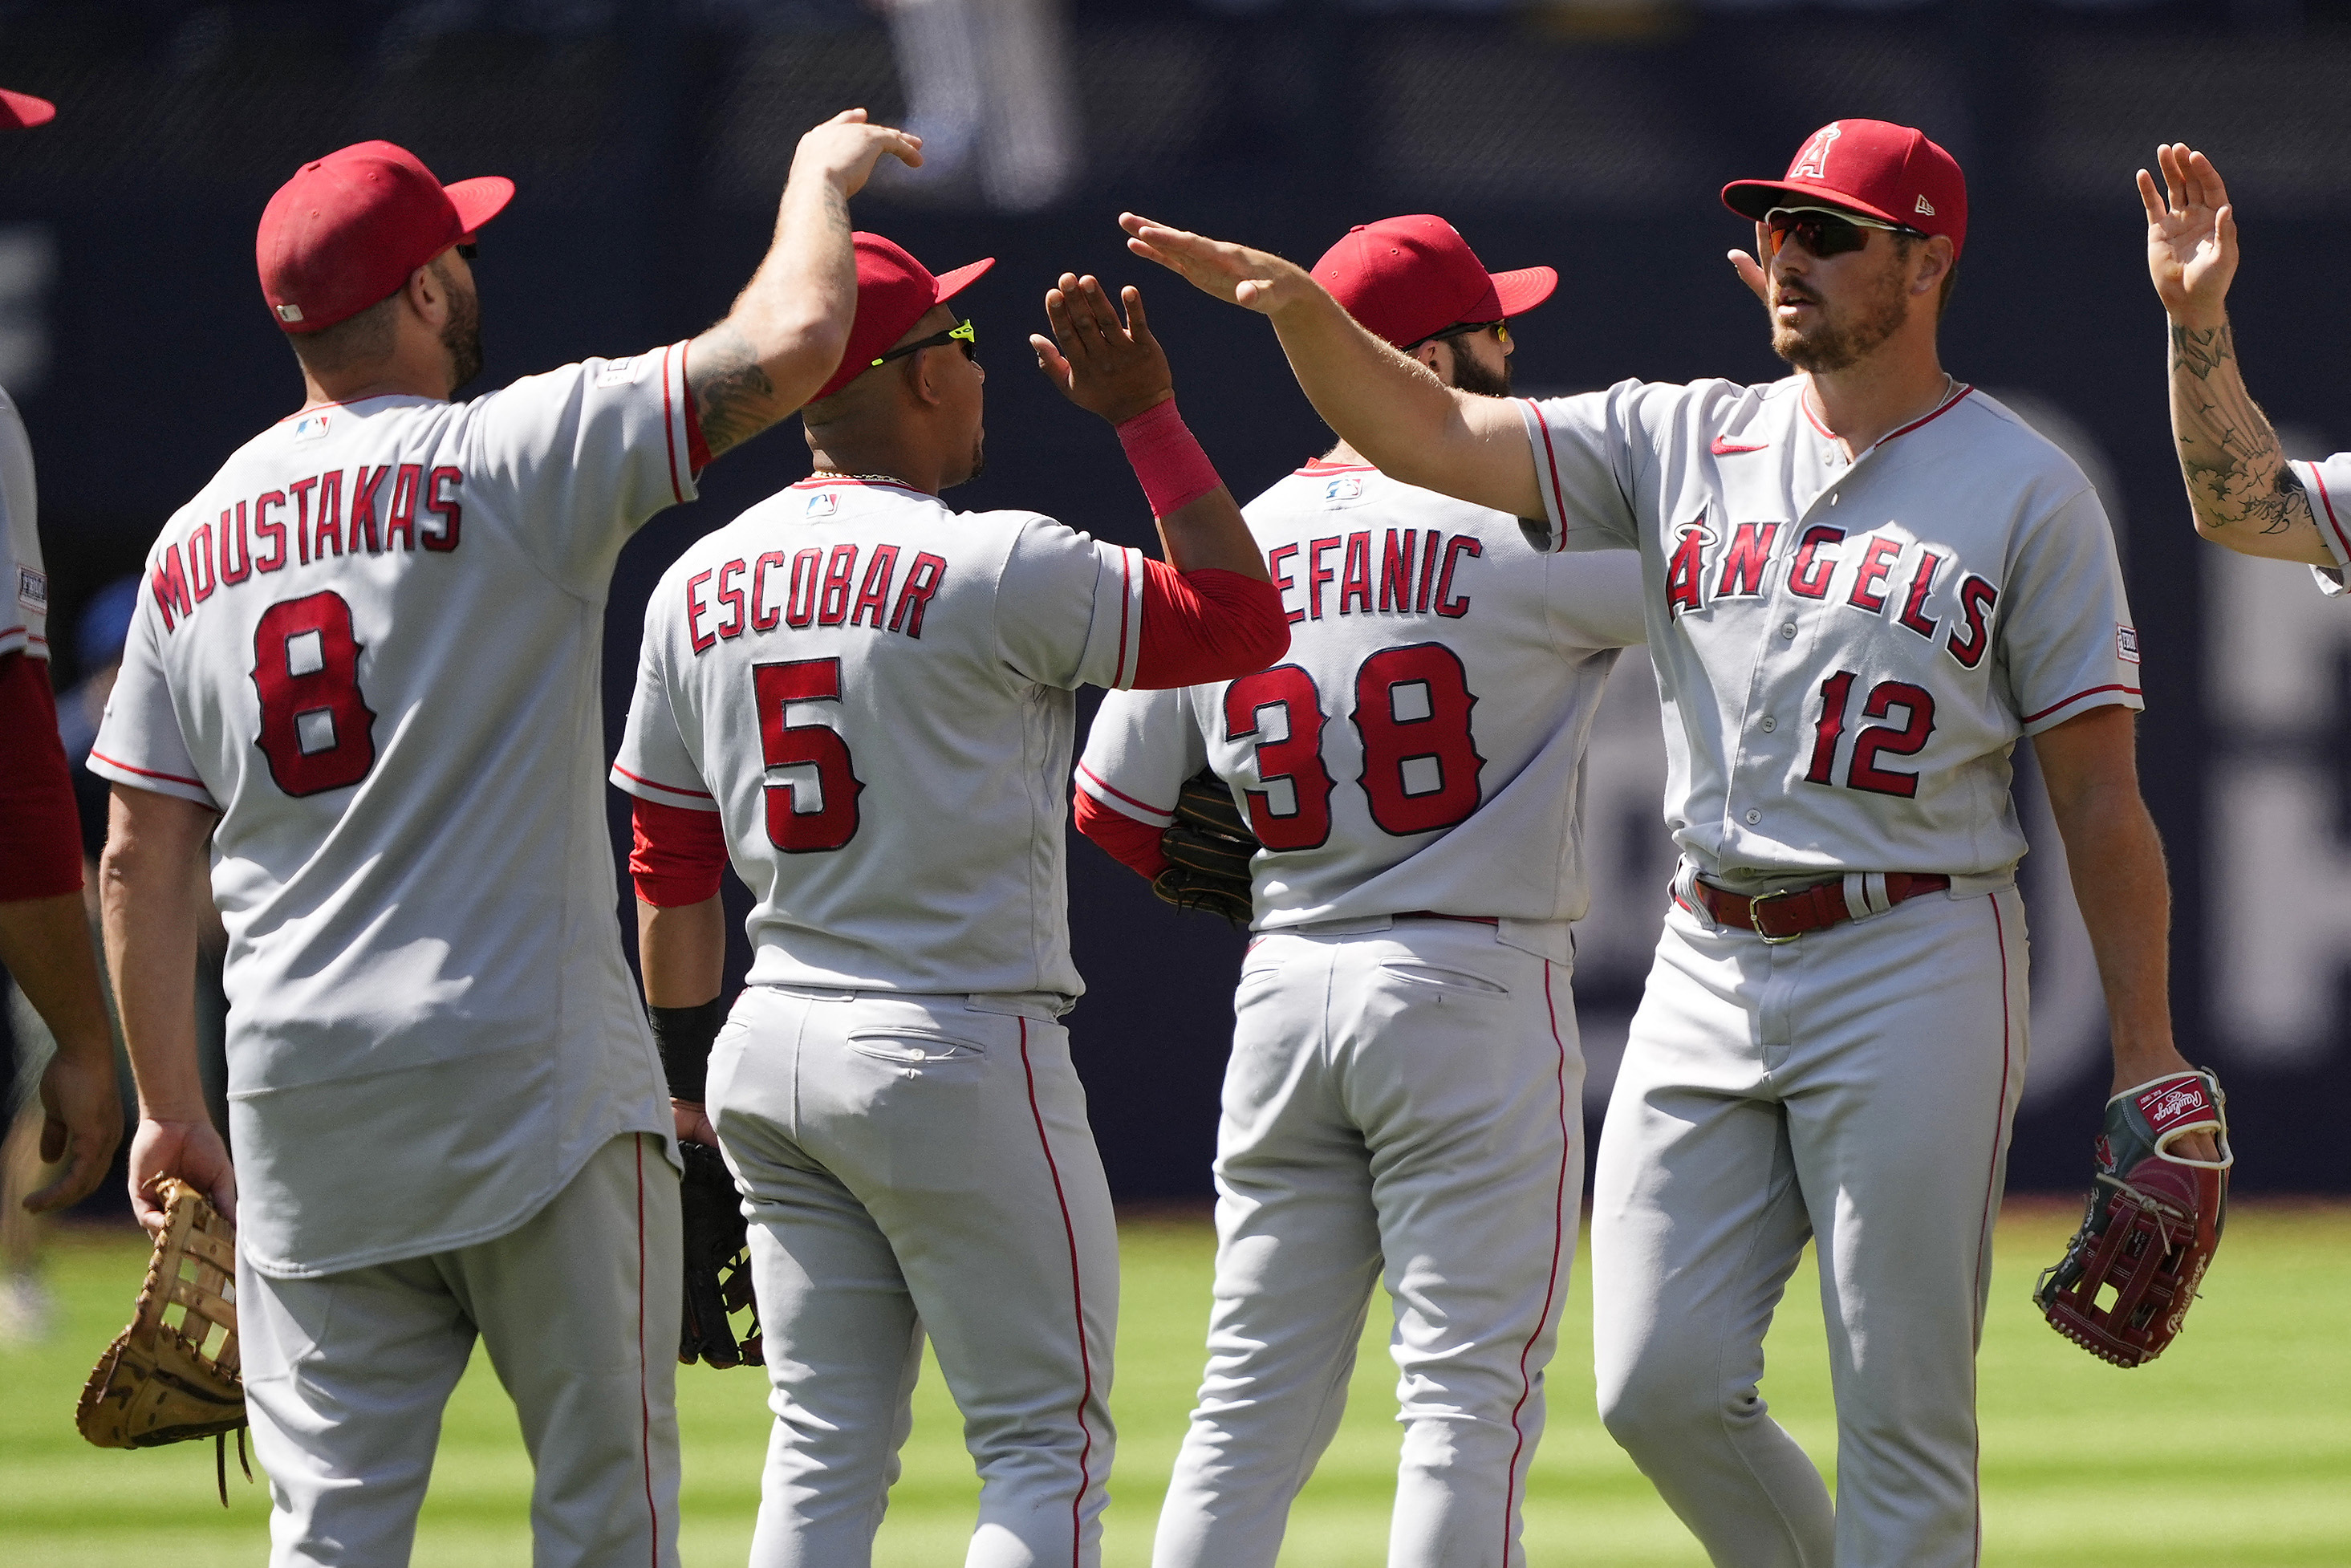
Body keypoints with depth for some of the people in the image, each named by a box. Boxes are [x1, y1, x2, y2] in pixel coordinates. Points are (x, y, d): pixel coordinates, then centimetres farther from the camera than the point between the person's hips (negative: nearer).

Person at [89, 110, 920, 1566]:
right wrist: (821, 176, 7)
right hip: (531, 1074, -5)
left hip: (300, 1109, 5)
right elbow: (790, 342, -13)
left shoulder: (195, 543, 10)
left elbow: (142, 860, 11)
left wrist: (171, 1107, 19)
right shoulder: (511, 463, -7)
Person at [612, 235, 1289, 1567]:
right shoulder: (993, 569, -14)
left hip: (770, 1056, 7)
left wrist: (692, 1070, 18)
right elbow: (1243, 618, -9)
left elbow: (670, 865, 11)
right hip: (962, 1051, -7)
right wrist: (1149, 418, -6)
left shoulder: (701, 584, 7)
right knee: (1047, 1442, -1)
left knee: (826, 1448, 10)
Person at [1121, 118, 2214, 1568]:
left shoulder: (2028, 492, -1)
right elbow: (1433, 436, 2)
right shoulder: (1687, 441, 11)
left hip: (1916, 969, -5)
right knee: (1661, 1387, -1)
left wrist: (2150, 1064, -7)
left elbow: (2100, 797, -2)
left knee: (1903, 1414, -5)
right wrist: (1300, 311, -18)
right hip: (1709, 964, 5)